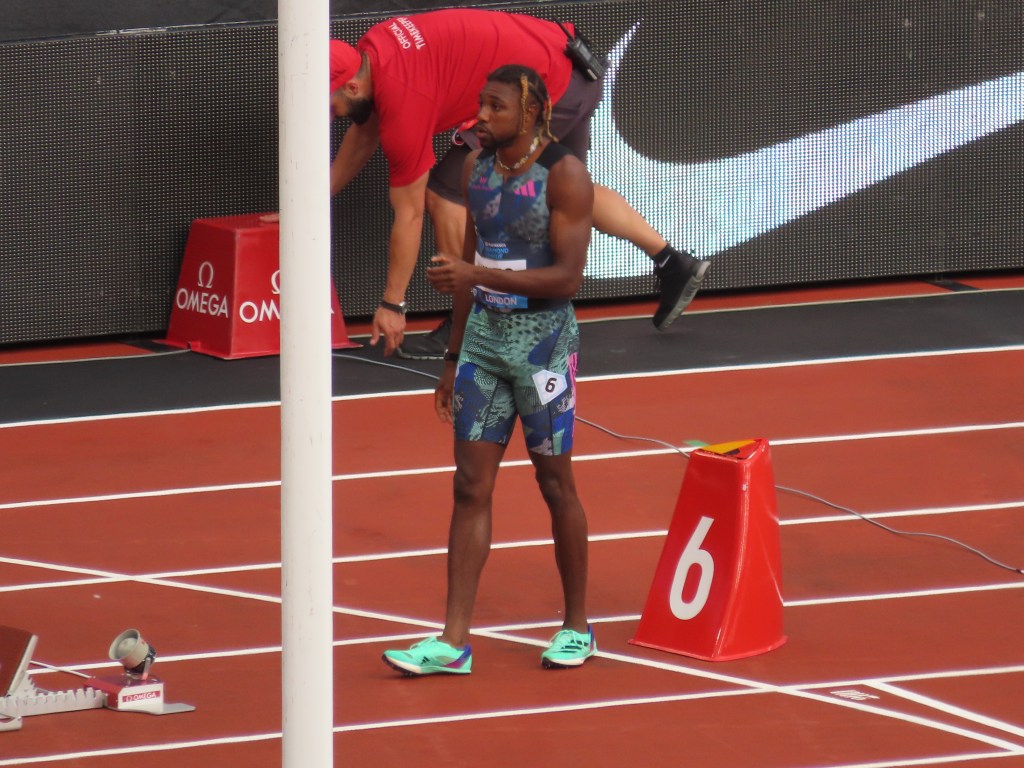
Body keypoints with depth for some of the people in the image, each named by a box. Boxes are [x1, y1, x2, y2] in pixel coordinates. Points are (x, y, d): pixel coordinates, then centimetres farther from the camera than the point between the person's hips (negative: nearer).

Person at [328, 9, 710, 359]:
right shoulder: (370, 51, -1)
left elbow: (409, 213, -17)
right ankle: (674, 265, 41)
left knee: (446, 193, -9)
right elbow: (361, 138, 20)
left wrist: (392, 305, -9)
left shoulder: (402, 100, -24)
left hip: (548, 92, -10)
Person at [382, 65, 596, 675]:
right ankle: (454, 642, -3)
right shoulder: (477, 167, 8)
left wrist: (478, 276, -26)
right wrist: (454, 359, 17)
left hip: (543, 338, -6)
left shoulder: (564, 174, -13)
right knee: (471, 487, 0)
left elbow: (568, 276, -19)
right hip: (484, 334, 6)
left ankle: (577, 627, 20)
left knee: (556, 484, 4)